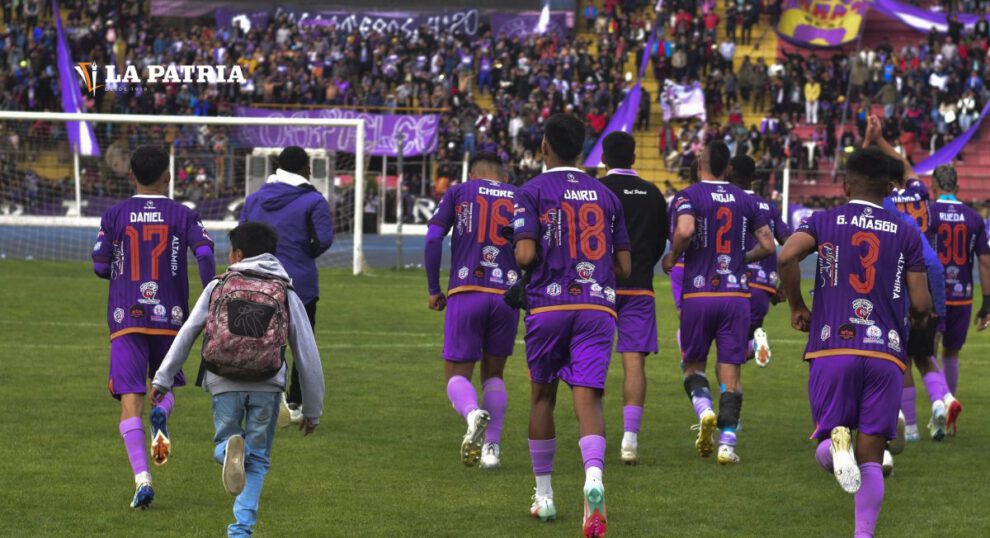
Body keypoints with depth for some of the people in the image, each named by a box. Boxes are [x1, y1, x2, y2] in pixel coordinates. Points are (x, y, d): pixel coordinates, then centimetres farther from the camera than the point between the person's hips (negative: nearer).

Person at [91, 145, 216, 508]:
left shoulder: (114, 216, 4)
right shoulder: (183, 215, 3)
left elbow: (100, 266, 3)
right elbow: (205, 254, -12)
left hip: (125, 319, -1)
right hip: (170, 317, 1)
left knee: (130, 402, -4)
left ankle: (142, 478, -19)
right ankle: (162, 414, -14)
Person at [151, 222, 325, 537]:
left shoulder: (217, 288, 10)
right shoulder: (287, 295, 11)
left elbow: (186, 335, 7)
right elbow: (307, 356, 10)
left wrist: (163, 379, 13)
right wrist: (312, 410, 17)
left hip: (225, 384, 0)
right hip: (268, 385, 0)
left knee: (223, 445, 18)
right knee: (258, 460, 13)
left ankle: (231, 450, -21)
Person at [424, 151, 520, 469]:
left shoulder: (458, 192, 10)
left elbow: (433, 240, 0)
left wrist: (434, 289, 7)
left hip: (465, 293, -2)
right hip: (508, 296, 2)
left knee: (457, 373, 6)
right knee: (493, 373, 20)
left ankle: (472, 412, -27)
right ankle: (492, 447, 10)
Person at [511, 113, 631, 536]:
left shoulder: (532, 192, 0)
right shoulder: (605, 195, 12)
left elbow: (525, 255, -11)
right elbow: (624, 266, 12)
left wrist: (521, 263, 12)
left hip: (548, 306, -2)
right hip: (598, 307, 2)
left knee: (543, 397, 15)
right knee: (588, 399, -8)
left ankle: (543, 496, 23)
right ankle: (593, 475, -36)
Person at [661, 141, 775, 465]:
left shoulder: (688, 197, -4)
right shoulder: (745, 200, 9)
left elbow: (685, 231, -24)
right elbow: (768, 246, 8)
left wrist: (672, 257, -5)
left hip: (698, 293, -2)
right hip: (735, 293, 2)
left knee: (693, 363, 15)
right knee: (730, 371, 4)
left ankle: (704, 409, -14)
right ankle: (727, 444, -5)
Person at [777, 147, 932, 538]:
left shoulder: (824, 222, 8)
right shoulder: (905, 234, 9)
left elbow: (787, 256, -12)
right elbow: (921, 304, 4)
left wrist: (797, 307, 4)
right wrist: (918, 320, 28)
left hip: (832, 349, 0)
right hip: (886, 353, 1)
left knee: (825, 443, 9)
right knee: (871, 457, 4)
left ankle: (836, 444, -26)